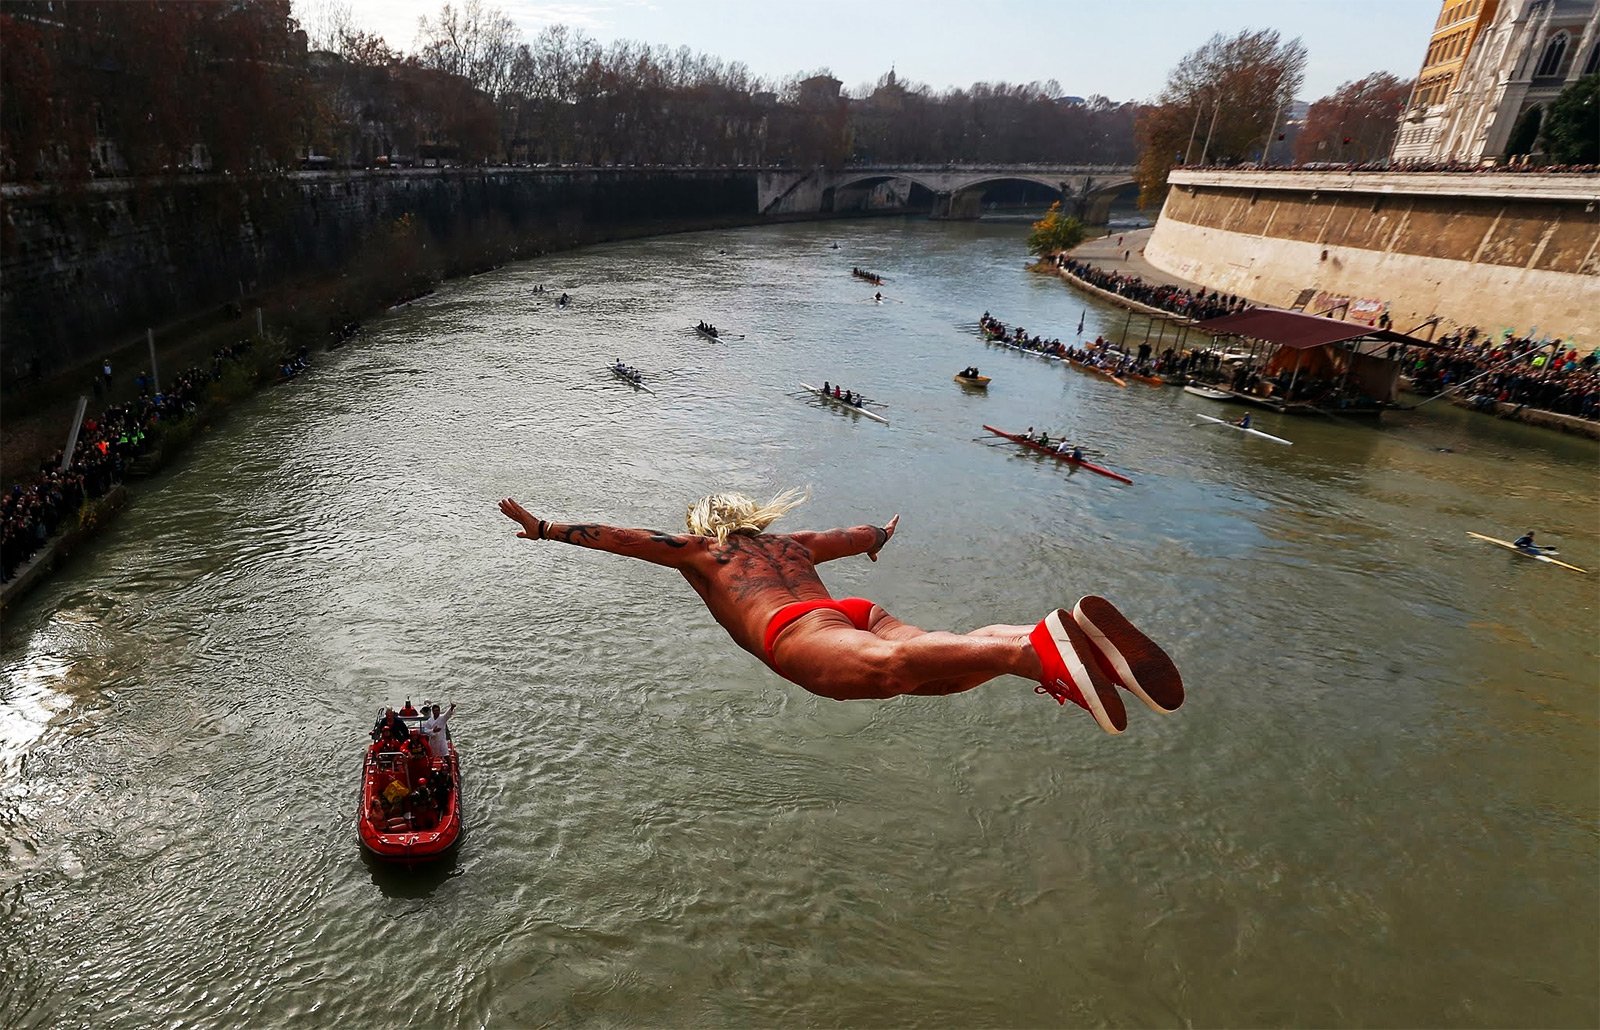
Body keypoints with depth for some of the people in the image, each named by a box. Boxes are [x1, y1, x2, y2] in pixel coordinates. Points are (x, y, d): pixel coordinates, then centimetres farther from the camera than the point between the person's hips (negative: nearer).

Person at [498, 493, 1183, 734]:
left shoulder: (697, 551, 34)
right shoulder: (791, 544, 45)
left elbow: (618, 537, 33)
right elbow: (863, 534, 57)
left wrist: (544, 529, 41)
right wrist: (881, 536, 80)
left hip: (797, 631, -5)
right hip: (860, 610, 6)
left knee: (888, 666, -36)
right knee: (945, 662, -23)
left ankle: (1036, 646, -64)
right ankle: (1071, 637, -51)